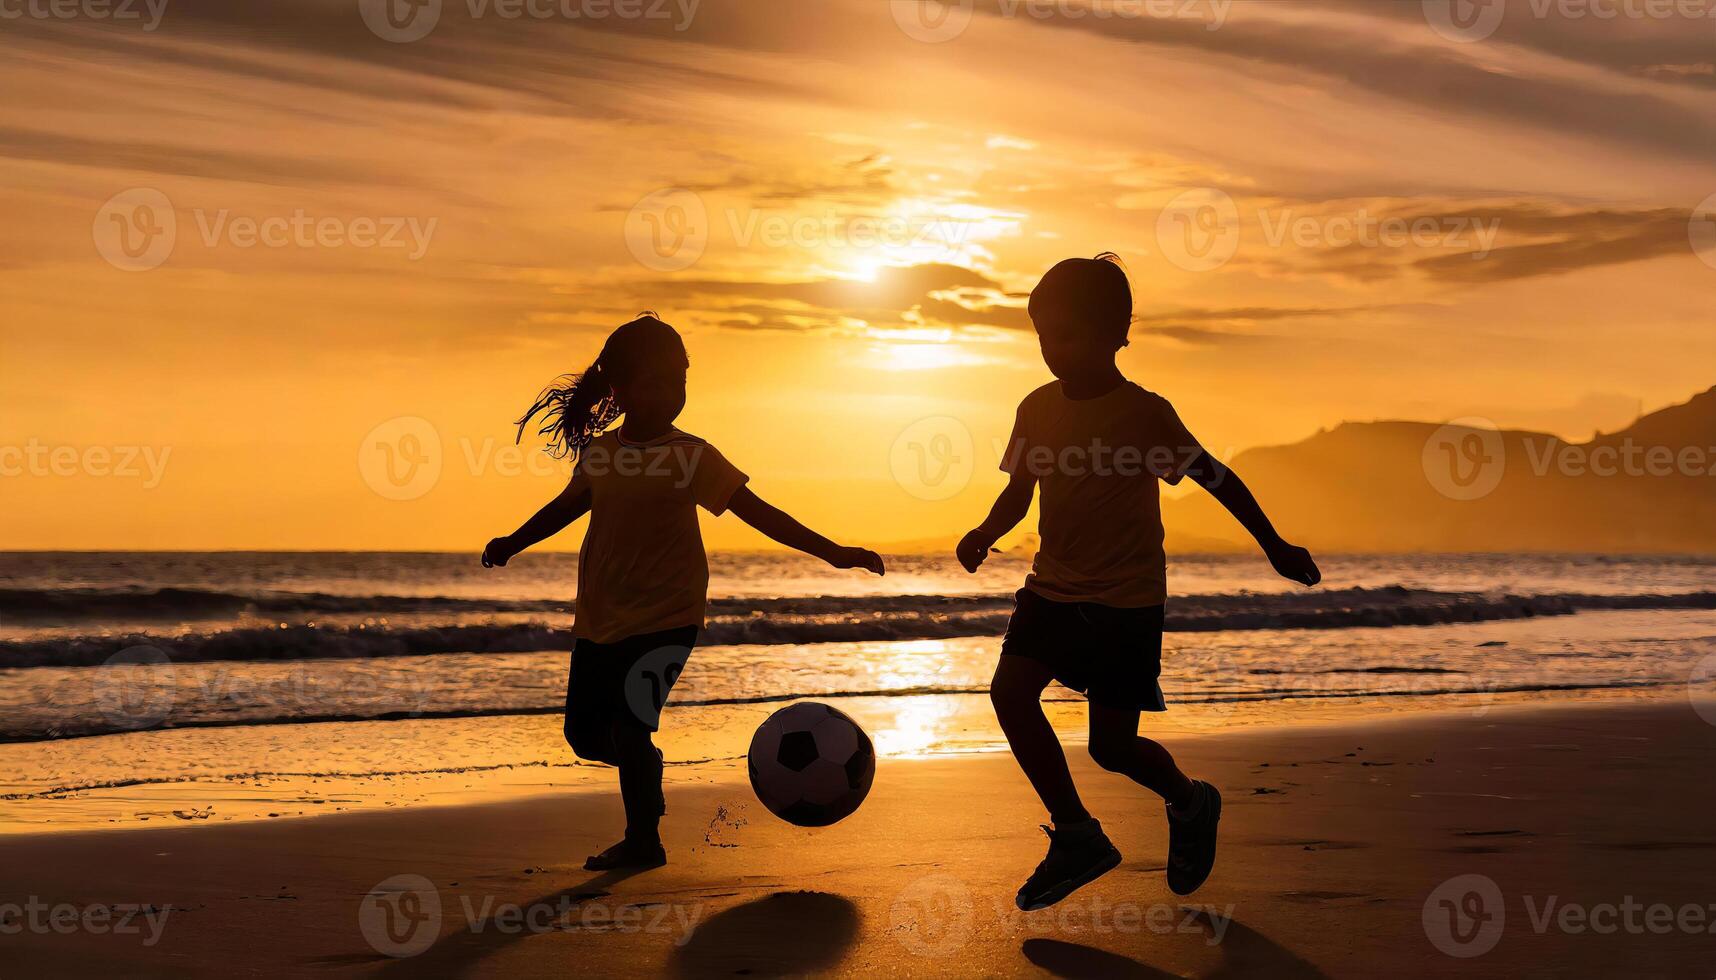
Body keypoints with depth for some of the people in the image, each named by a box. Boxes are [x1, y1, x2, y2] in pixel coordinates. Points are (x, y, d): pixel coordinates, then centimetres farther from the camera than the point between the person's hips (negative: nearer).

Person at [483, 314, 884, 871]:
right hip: (599, 617, 5)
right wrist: (514, 542, 13)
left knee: (629, 725, -16)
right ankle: (645, 773, 41)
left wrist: (831, 552, -18)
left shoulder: (689, 456, -9)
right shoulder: (600, 452, 2)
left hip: (665, 616, -5)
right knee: (584, 731, 10)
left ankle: (643, 840, 3)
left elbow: (759, 513, -12)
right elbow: (567, 506, 21)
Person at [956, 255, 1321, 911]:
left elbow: (1216, 478, -3)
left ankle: (1191, 804, 31)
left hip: (1128, 598, -5)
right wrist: (986, 533, -11)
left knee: (1111, 745, -3)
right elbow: (1019, 492, 10)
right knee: (1010, 691, -17)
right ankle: (1077, 837, -1)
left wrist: (1275, 547, 1)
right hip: (1055, 586, 5)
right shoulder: (1038, 408, 1)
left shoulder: (1143, 413, -13)